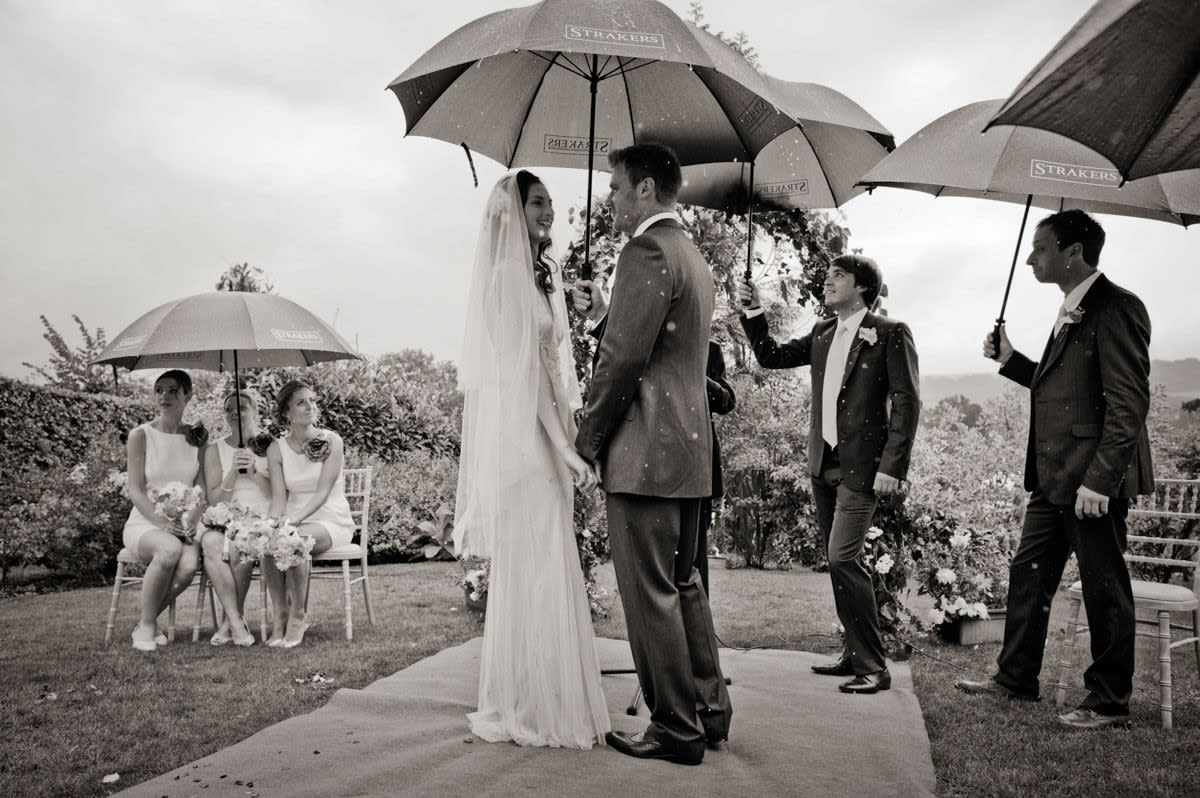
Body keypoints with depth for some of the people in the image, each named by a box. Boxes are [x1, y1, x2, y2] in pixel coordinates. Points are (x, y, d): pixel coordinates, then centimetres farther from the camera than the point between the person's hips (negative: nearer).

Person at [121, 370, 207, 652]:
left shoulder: (196, 438, 10)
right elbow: (136, 491, -5)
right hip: (144, 523, -2)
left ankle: (147, 623, -8)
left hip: (183, 524, 2)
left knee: (190, 563, -32)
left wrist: (193, 520, -14)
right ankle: (147, 625, -18)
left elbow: (202, 489, 6)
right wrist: (162, 522, -20)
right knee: (170, 548, -37)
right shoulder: (141, 435, 1)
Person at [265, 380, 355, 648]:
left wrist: (296, 518, -28)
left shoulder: (331, 441, -4)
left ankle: (298, 616, -18)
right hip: (294, 521, 3)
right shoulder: (276, 450, 6)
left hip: (331, 521, -3)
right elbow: (279, 496, -1)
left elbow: (323, 492, -13)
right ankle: (279, 617, -21)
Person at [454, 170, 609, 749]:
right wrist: (566, 446, -20)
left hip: (542, 438, 9)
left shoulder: (537, 276, 18)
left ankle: (522, 702, 24)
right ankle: (533, 709, 7)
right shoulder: (508, 274, -10)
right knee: (534, 570, -4)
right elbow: (522, 367, -17)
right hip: (522, 440, -9)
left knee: (529, 571, 13)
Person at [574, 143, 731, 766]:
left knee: (650, 595, -2)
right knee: (683, 585, 17)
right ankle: (709, 709, 26)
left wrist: (587, 439, -7)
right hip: (689, 450, 10)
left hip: (645, 453, -10)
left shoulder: (647, 252, -13)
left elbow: (623, 357, -18)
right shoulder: (692, 257, 19)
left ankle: (676, 731, 7)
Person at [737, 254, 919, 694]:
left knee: (842, 559, -15)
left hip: (861, 467, -7)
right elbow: (772, 356, 16)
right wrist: (752, 311, 4)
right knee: (841, 562, 13)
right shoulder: (822, 333, 14)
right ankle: (855, 653, 25)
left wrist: (892, 466, -17)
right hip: (822, 464, 7)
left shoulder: (890, 333, -6)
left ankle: (872, 667, -4)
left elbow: (906, 401, -10)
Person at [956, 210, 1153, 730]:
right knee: (1028, 575, 15)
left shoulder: (1115, 308, -14)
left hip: (1092, 479, -10)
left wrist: (1098, 479, -24)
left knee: (1104, 589, 3)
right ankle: (1014, 679, 27)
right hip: (1054, 479, 10)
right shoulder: (1071, 311, 16)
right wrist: (1011, 360, 14)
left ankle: (1110, 703, 16)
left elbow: (1129, 403, -20)